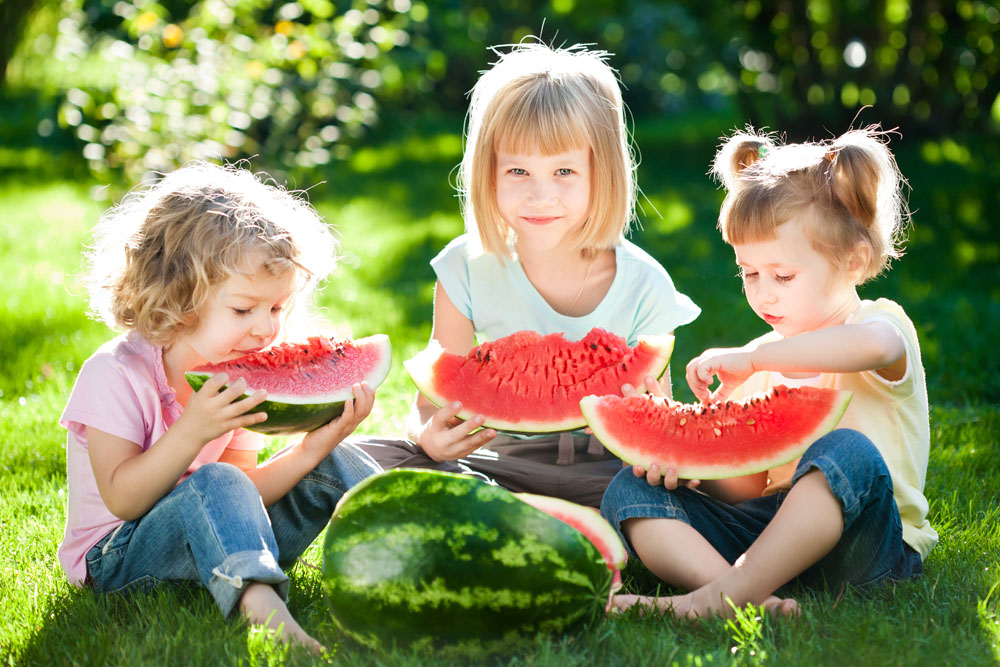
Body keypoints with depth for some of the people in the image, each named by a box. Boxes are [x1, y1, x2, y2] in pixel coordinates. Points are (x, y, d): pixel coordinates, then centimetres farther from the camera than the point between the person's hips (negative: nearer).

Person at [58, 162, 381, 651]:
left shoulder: (236, 379, 2)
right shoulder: (116, 373, -18)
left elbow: (246, 498, -4)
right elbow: (122, 500, -24)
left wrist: (310, 450, -20)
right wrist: (192, 432, -36)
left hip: (219, 550, 7)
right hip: (118, 556, -7)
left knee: (331, 465, -6)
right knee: (214, 484, -38)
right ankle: (265, 610, -58)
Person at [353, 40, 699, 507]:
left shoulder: (643, 288, -10)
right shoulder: (468, 269, -8)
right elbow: (433, 401, -5)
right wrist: (430, 434, -30)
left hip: (601, 466, -1)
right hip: (497, 457, 2)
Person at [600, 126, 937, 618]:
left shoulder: (881, 322, 0)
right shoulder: (760, 364, 18)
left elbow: (875, 344, -30)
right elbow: (745, 489, 14)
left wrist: (751, 357, -24)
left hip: (863, 540, -6)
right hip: (769, 527, 6)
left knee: (849, 453, -37)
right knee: (630, 491, -11)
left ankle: (725, 594, -39)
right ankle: (748, 595, -37)